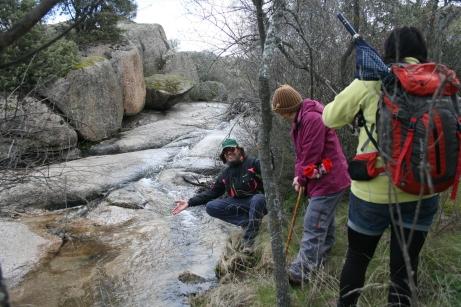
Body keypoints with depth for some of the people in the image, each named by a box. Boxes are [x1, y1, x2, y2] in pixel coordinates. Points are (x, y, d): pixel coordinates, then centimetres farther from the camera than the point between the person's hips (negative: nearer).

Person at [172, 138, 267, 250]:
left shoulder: (253, 163, -4)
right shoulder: (225, 174, 12)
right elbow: (212, 193, 15)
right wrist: (189, 202, 7)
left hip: (257, 200, -5)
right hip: (237, 203, 5)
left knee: (258, 199, -40)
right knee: (211, 207, -14)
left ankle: (248, 241, -31)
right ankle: (247, 221, -18)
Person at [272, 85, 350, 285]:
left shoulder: (312, 119, -21)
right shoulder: (299, 121, 13)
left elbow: (311, 155, -21)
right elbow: (301, 153, 15)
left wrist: (301, 178, -7)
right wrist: (298, 175, 2)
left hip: (329, 180, -11)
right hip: (327, 180, 11)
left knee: (313, 227, -9)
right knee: (324, 222, 21)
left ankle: (299, 273, -4)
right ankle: (322, 257, 37)